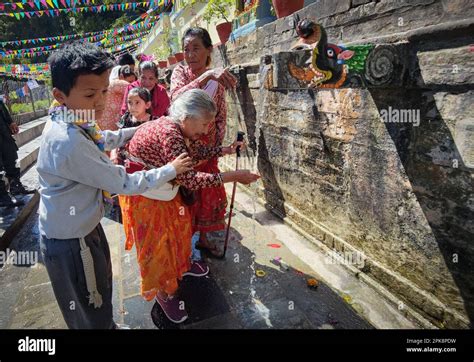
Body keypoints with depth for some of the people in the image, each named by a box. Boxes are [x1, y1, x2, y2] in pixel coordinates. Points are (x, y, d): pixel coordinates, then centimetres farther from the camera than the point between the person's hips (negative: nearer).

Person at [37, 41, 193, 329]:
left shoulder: (76, 123, -4)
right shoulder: (70, 143, -34)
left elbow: (102, 139, 19)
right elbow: (124, 184, -26)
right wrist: (171, 170, -16)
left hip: (84, 226, 9)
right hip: (70, 242, -9)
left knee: (101, 290, 30)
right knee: (91, 316, 15)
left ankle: (106, 323, 53)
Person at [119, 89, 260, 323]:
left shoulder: (177, 129, -5)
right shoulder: (168, 133, -33)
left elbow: (193, 154, 10)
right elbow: (190, 179, -35)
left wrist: (225, 150, 1)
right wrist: (233, 176, -32)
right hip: (144, 195, -9)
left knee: (180, 224, 21)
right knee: (156, 244, 5)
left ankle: (181, 264, 46)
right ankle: (162, 292, 28)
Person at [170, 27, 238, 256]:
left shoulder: (217, 78, 1)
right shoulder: (180, 72, -7)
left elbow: (221, 115, 7)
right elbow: (176, 97, -30)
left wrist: (218, 144, 0)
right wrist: (206, 76, -39)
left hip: (207, 144, 3)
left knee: (210, 194, 12)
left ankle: (206, 239, 34)